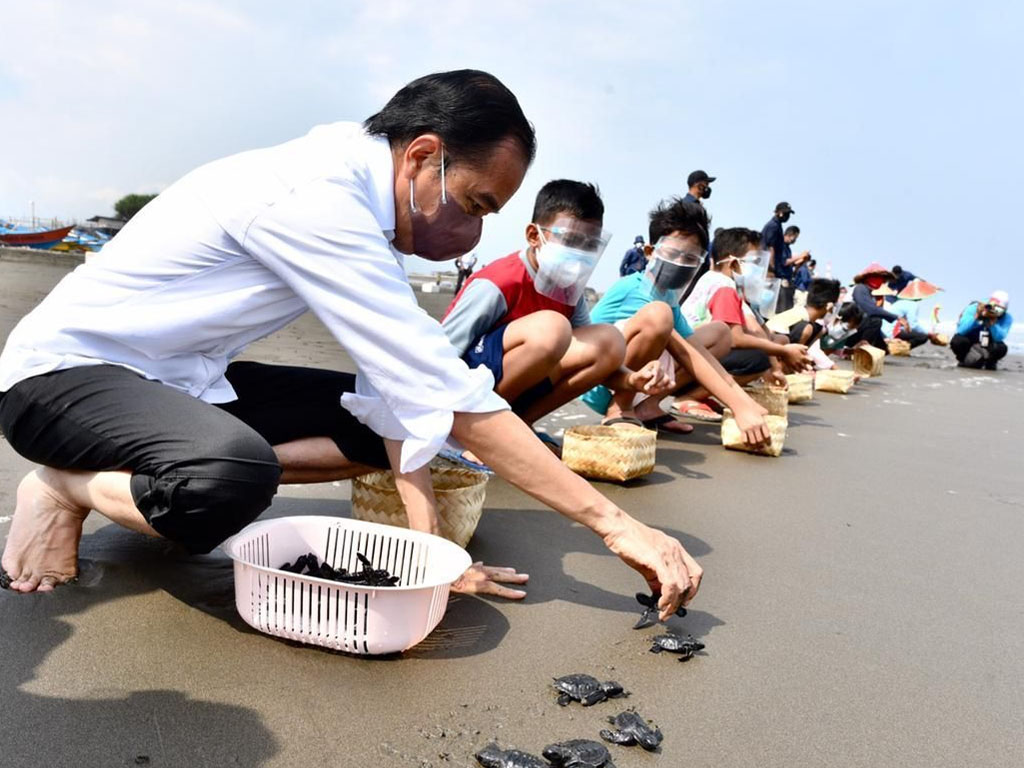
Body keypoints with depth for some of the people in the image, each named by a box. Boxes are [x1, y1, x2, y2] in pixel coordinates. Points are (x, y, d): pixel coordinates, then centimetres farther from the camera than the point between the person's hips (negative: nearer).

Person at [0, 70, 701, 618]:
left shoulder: (367, 211, -1)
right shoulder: (315, 197, -30)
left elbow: (404, 387, -5)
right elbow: (449, 394, -33)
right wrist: (614, 523, -29)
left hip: (180, 379, 8)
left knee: (377, 423, -3)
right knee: (234, 477, -37)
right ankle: (66, 488, -7)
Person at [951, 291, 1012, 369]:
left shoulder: (1007, 318, -16)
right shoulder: (973, 309, -20)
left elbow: (999, 338, -28)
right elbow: (961, 331, -31)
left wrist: (993, 323, -41)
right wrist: (976, 317, -40)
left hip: (987, 346, 1)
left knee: (1001, 348, -32)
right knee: (958, 341, -34)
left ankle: (990, 363, 5)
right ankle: (964, 361, 0)